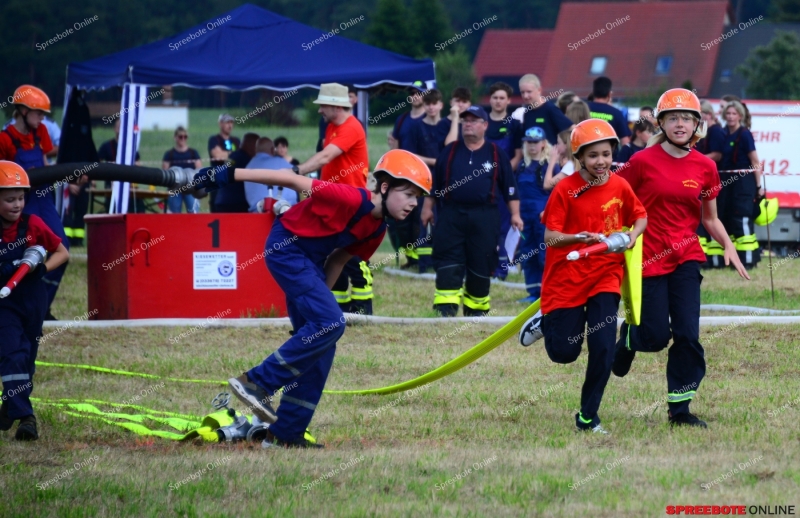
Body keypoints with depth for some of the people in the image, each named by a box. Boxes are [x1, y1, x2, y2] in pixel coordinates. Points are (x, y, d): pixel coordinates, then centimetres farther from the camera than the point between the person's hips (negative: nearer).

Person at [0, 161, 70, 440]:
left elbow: (62, 253, 1)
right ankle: (24, 416, -19)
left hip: (33, 300, 3)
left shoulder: (33, 225, -7)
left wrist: (42, 268, -17)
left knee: (26, 358, 13)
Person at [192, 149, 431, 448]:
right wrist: (231, 175, -23)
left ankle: (285, 433, 11)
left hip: (310, 263, 10)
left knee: (319, 347, 7)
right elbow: (291, 179, -22)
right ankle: (256, 383, -16)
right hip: (286, 247, -10)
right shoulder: (353, 200, -24)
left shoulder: (377, 230, 3)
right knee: (330, 323, -22)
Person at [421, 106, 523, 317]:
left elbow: (510, 188, 7)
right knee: (449, 267, -7)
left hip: (484, 218, -1)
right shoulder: (450, 151, 11)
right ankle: (445, 309, -10)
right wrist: (428, 207, 10)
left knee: (481, 267, 4)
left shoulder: (496, 153, 6)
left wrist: (515, 215, 2)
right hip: (451, 215, 1)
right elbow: (434, 182, 14)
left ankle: (476, 309, 16)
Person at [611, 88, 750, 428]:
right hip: (650, 257, -3)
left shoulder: (705, 167, 3)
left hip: (686, 257, 3)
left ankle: (680, 407, 5)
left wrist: (728, 246, -5)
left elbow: (710, 218, 11)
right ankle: (629, 337, 34)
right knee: (657, 336, -3)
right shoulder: (643, 162, -6)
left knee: (687, 334, -6)